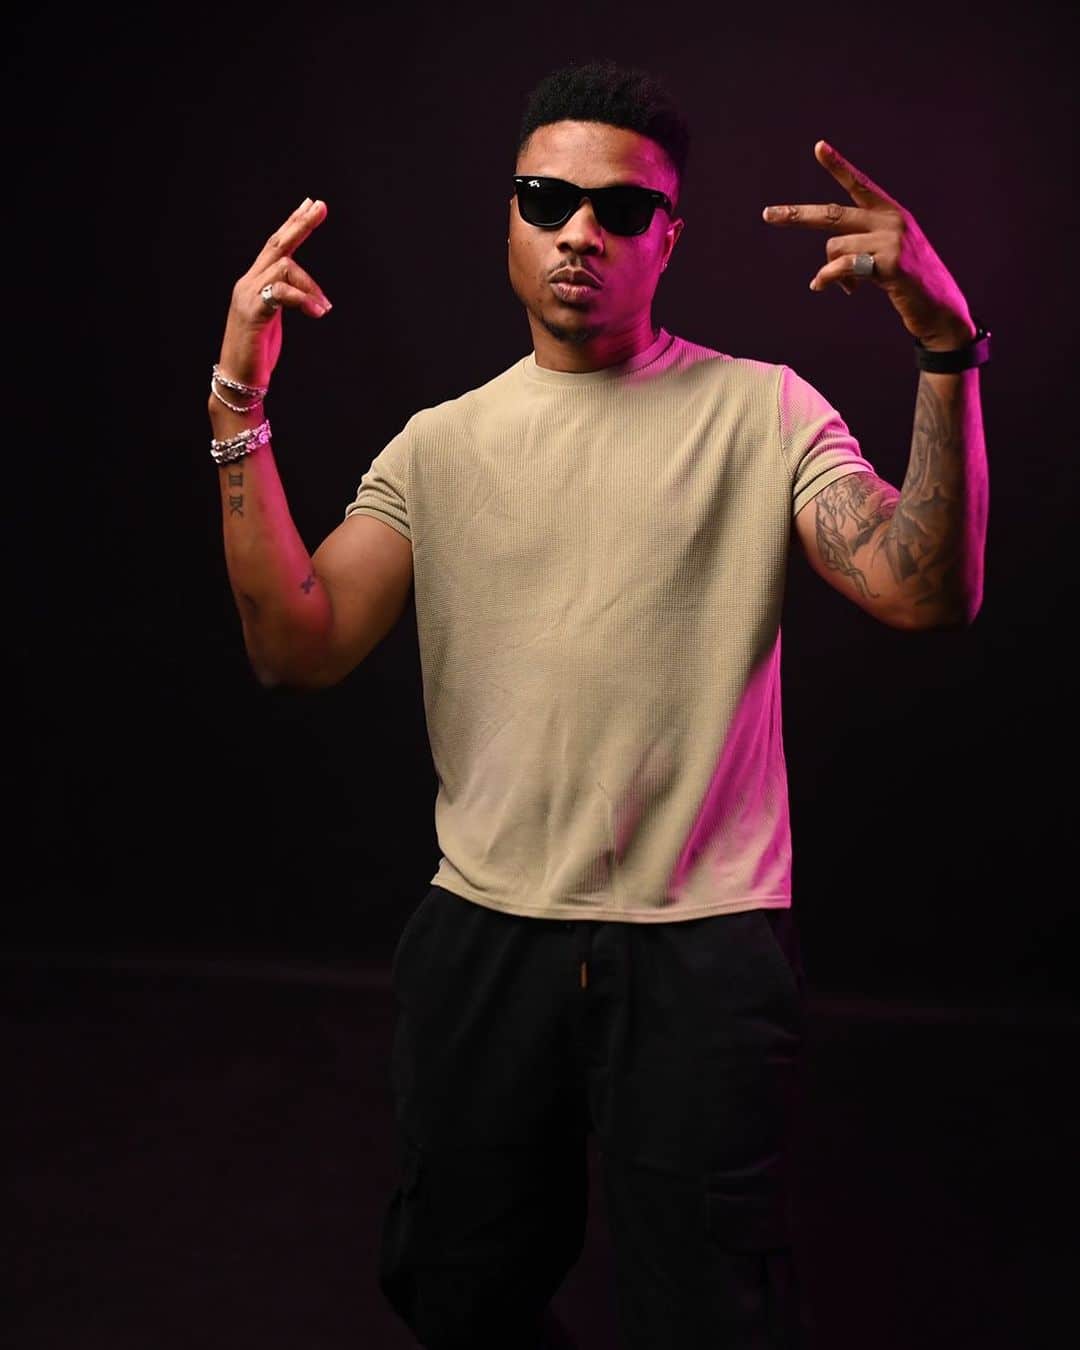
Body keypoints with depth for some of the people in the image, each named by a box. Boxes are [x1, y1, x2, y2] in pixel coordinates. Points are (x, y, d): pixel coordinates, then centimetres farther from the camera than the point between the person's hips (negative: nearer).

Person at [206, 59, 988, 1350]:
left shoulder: (761, 410, -1)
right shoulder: (439, 444, 5)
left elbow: (928, 595, -14)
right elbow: (298, 647, -5)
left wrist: (946, 347, -25)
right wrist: (240, 408, -12)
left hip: (702, 949, -3)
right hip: (481, 938, 3)